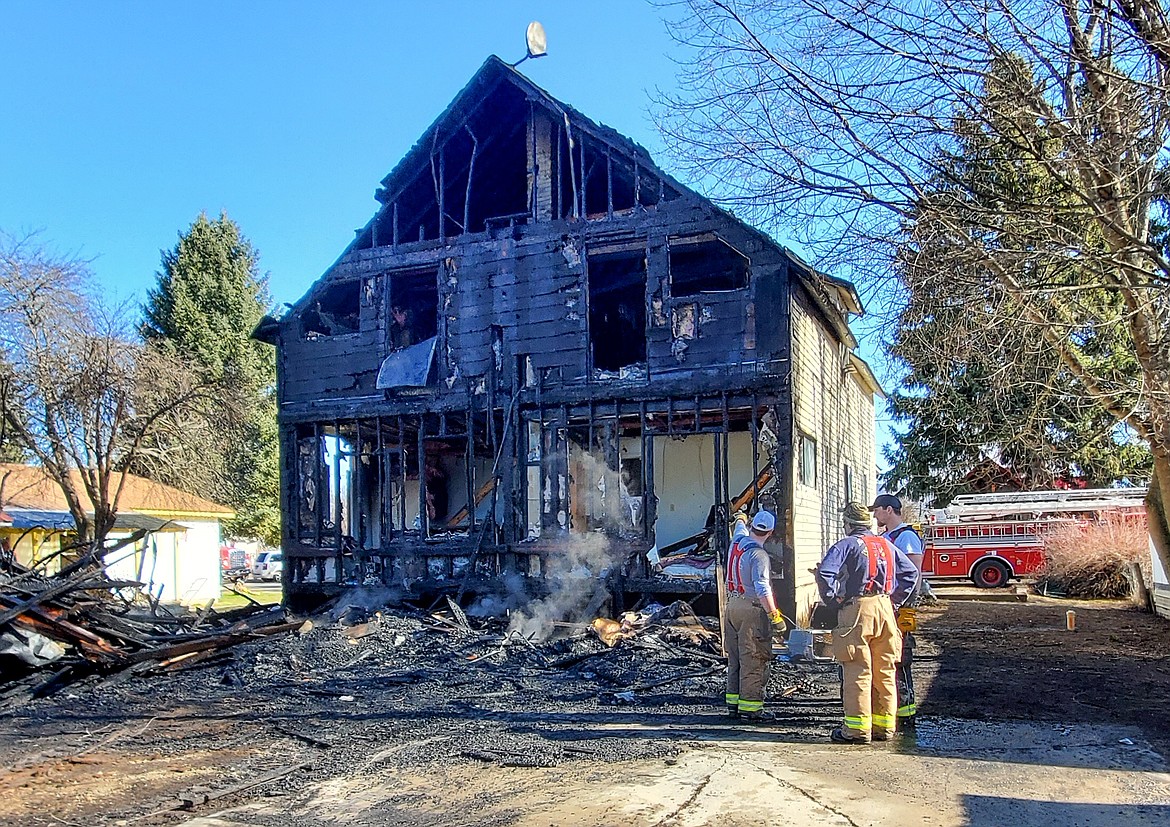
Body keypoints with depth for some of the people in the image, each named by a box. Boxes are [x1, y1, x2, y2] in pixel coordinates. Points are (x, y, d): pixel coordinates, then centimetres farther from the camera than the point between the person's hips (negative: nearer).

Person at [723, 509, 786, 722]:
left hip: (733, 605, 9)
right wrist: (774, 616, -23)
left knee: (735, 657, 14)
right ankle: (751, 706, -2)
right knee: (753, 660, -3)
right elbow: (762, 589, -26)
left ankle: (733, 703, 21)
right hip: (752, 610, -8)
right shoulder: (758, 555, -19)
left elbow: (740, 527, 30)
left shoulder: (737, 541, 5)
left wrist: (740, 518, 52)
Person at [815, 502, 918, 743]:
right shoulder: (886, 545, 17)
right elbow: (911, 572, 21)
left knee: (857, 671, -3)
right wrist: (895, 600, 19)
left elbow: (824, 573, -18)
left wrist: (832, 599, -5)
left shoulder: (846, 545, -3)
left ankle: (857, 729, -1)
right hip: (885, 610, 6)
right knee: (885, 671, 10)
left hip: (857, 609, -6)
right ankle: (884, 726, 16)